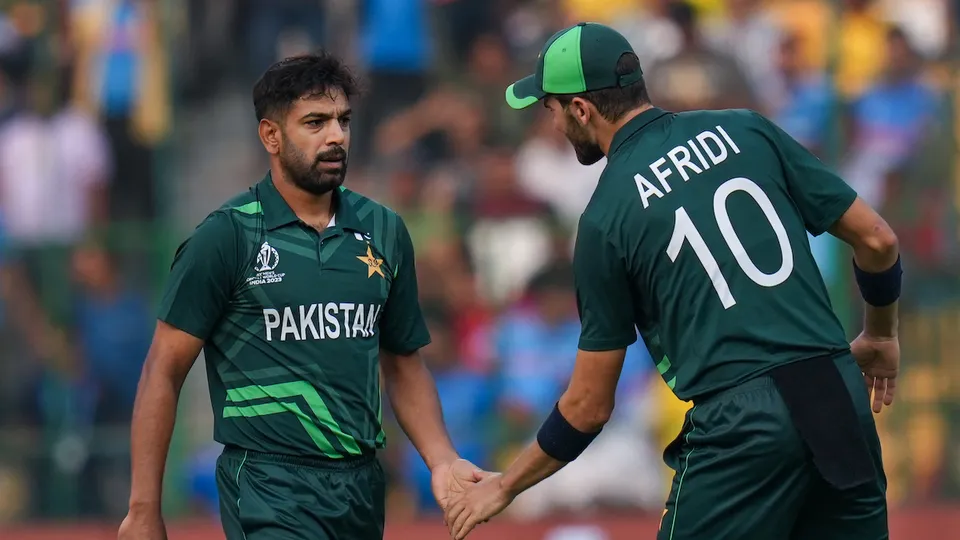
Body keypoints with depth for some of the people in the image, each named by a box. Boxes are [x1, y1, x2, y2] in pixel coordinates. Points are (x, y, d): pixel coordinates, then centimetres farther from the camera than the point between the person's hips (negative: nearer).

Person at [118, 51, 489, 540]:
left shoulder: (383, 231, 10)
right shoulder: (227, 237, -5)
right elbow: (163, 373, -4)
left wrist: (441, 460, 1)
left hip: (362, 484, 5)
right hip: (269, 490, -5)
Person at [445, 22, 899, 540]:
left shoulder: (607, 216, 1)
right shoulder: (747, 132, 10)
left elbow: (589, 405, 6)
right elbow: (876, 240, 10)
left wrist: (504, 487, 20)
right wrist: (880, 336, 29)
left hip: (739, 428, -4)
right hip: (842, 401, 4)